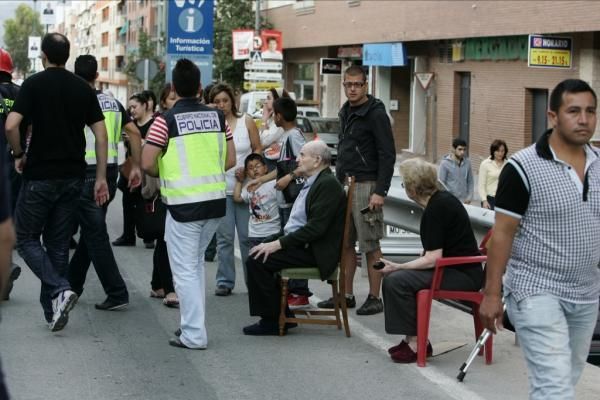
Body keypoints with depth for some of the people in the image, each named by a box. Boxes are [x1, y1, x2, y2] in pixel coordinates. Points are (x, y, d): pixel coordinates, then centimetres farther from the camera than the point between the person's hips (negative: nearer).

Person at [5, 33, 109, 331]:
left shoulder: (34, 84, -7)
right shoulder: (83, 88, 5)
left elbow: (11, 125, -19)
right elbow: (101, 133, 2)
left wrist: (18, 155, -1)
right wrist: (101, 178, 5)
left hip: (40, 175, -5)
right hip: (73, 177, 5)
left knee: (26, 239, 7)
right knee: (58, 243, 12)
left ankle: (59, 289, -14)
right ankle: (52, 311, 14)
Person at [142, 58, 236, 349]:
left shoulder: (166, 121, -10)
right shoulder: (217, 117, 4)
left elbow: (147, 164, -13)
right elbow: (230, 160, 7)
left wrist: (166, 174, 7)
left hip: (183, 203, -5)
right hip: (215, 200, 5)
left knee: (185, 269, 2)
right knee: (196, 262, 21)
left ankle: (194, 334, 2)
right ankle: (193, 322, 26)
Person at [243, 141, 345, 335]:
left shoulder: (328, 184, -15)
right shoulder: (311, 183, 19)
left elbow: (316, 227, -23)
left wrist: (279, 244, -22)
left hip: (313, 252, -11)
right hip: (299, 245, 11)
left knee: (257, 260, -18)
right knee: (256, 255, 5)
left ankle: (273, 320, -7)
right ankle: (281, 315, 9)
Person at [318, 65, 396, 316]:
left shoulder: (375, 114, -9)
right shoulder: (345, 112, 15)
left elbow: (388, 155, -14)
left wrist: (380, 191, -19)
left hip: (365, 186, -8)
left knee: (370, 245, -3)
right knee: (345, 243, 11)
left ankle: (374, 298, 4)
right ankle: (347, 295, 19)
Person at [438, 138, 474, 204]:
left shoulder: (467, 162, 3)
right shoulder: (445, 163, -9)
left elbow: (470, 181, 9)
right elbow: (441, 184, -7)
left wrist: (469, 197, 0)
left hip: (464, 201, 4)